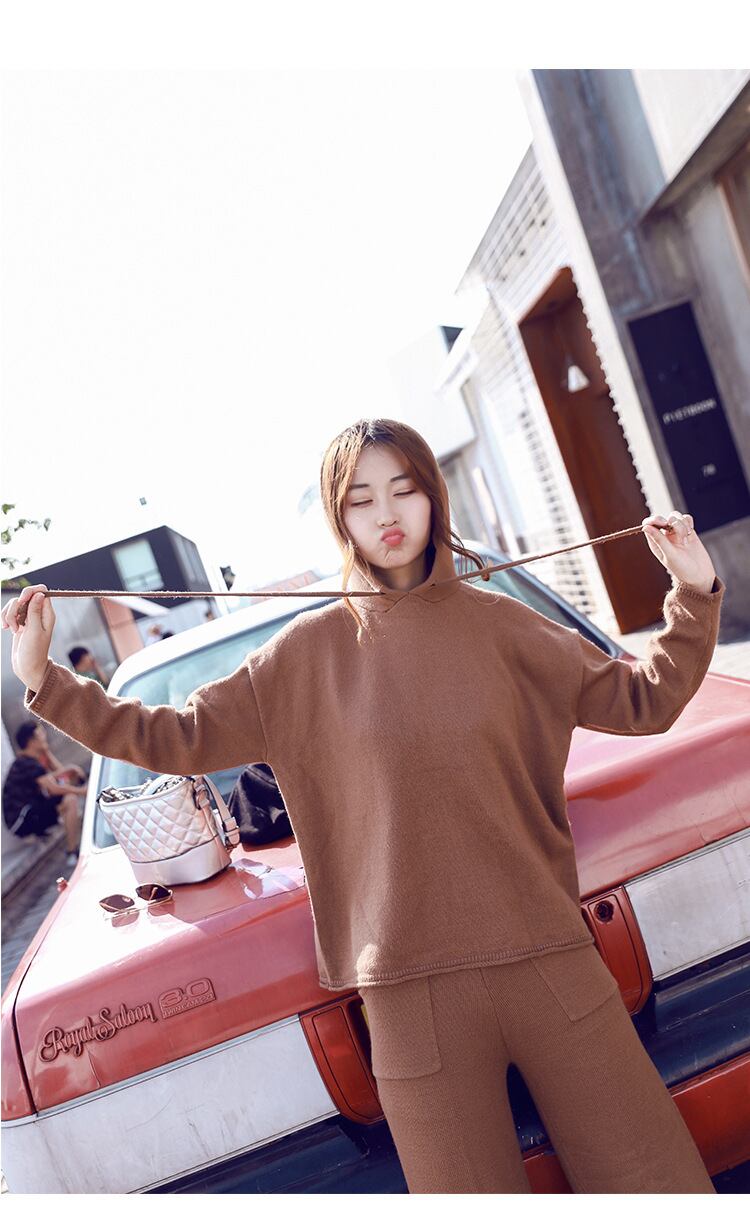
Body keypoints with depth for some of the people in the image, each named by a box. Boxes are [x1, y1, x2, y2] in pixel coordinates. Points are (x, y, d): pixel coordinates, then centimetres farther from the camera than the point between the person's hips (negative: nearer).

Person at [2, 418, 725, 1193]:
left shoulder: (496, 623, 4)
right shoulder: (308, 651, 2)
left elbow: (642, 702, 9)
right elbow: (176, 738, 6)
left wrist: (694, 596, -2)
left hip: (549, 963, 2)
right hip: (416, 992, -1)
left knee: (664, 1185, 9)